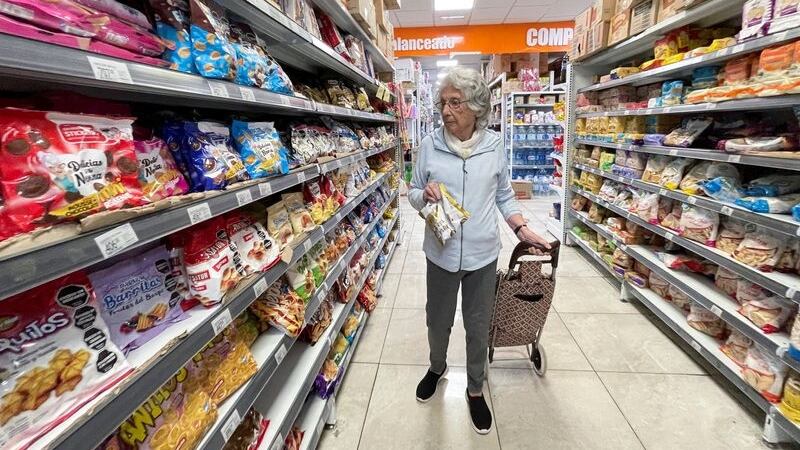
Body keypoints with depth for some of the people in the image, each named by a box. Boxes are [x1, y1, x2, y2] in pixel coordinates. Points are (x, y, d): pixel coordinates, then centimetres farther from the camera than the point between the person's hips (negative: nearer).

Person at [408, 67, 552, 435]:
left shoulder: (494, 144, -2)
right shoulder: (430, 144, -5)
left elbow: (504, 194, 8)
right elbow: (413, 194, 2)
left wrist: (522, 229, -2)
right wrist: (424, 194, -20)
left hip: (482, 252, 1)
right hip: (441, 251, 0)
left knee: (478, 325, 15)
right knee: (438, 319, 18)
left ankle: (475, 389, 41)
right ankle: (437, 367, 50)